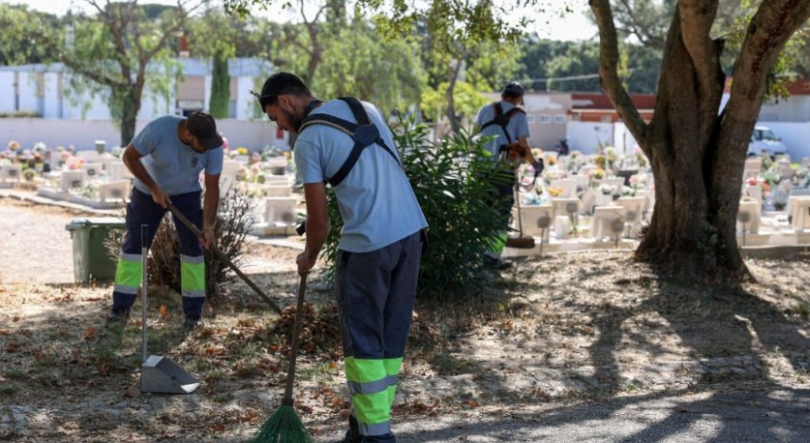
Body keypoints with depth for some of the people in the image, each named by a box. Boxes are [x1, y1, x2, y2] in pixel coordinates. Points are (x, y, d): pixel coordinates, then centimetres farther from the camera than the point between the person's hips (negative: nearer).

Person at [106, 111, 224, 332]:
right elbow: (129, 156, -21)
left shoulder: (213, 146, -26)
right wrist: (154, 188, -23)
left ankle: (193, 314, 1)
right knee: (133, 244, -3)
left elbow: (212, 187, -20)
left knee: (192, 247, -5)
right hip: (148, 191, -1)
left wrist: (208, 226, -26)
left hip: (187, 194, 1)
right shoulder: (159, 129, -34)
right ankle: (121, 308, 2)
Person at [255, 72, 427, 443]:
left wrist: (309, 258, 15)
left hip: (367, 244, -7)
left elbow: (319, 220, -3)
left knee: (363, 341, 3)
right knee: (392, 336, 13)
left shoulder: (308, 140, -4)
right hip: (411, 230, 7)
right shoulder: (366, 108, 16)